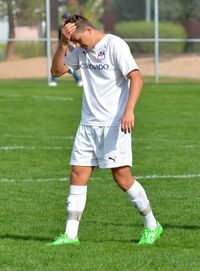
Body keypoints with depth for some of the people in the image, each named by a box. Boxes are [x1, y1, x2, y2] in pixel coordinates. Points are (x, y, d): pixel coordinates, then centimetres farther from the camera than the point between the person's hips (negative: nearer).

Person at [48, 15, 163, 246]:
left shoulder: (115, 45, -10)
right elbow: (57, 70, 14)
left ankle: (151, 226, 9)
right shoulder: (81, 51, 12)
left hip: (114, 123, -7)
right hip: (88, 124, 7)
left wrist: (128, 111, -26)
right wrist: (63, 43, -1)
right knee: (78, 175, 0)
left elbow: (136, 78, -16)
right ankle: (70, 235, 1)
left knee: (122, 177, -7)